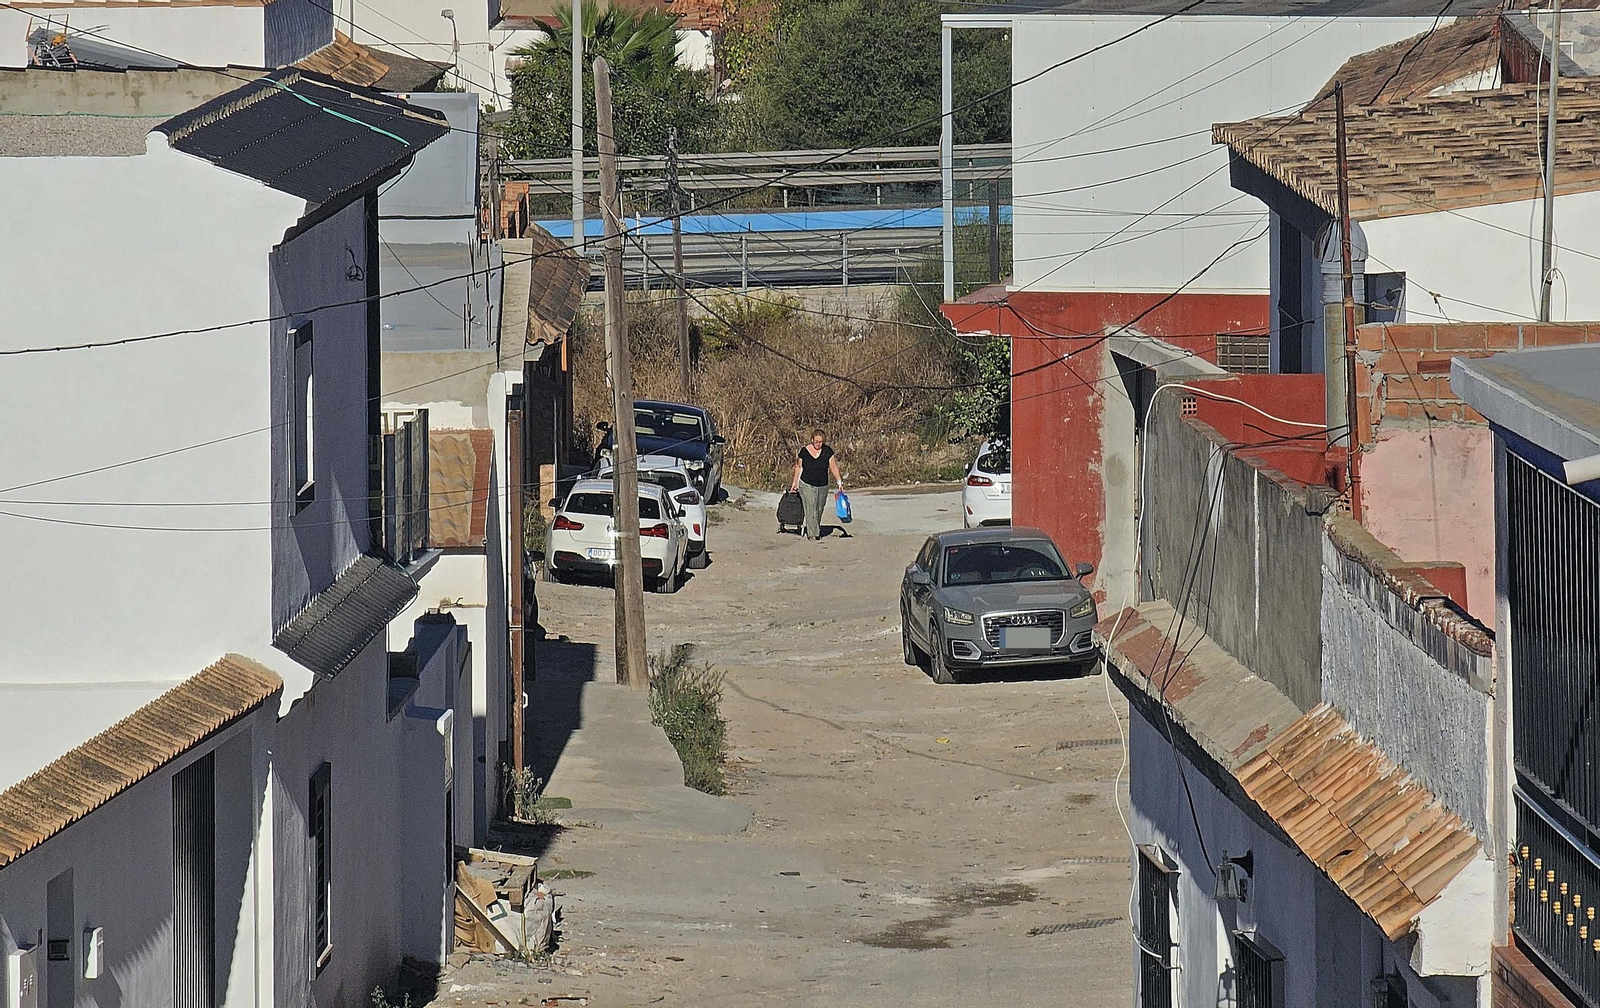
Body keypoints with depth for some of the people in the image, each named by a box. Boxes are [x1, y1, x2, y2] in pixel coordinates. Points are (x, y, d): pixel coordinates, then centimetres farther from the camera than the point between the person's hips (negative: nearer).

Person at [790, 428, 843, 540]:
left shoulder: (828, 451, -3)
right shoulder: (804, 451, -5)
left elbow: (833, 468, -1)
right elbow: (798, 467, 4)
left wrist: (839, 481, -8)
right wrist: (795, 483, 6)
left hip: (822, 486, 3)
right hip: (807, 485, -3)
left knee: (819, 510, 10)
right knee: (811, 509, -13)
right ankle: (812, 533, -12)